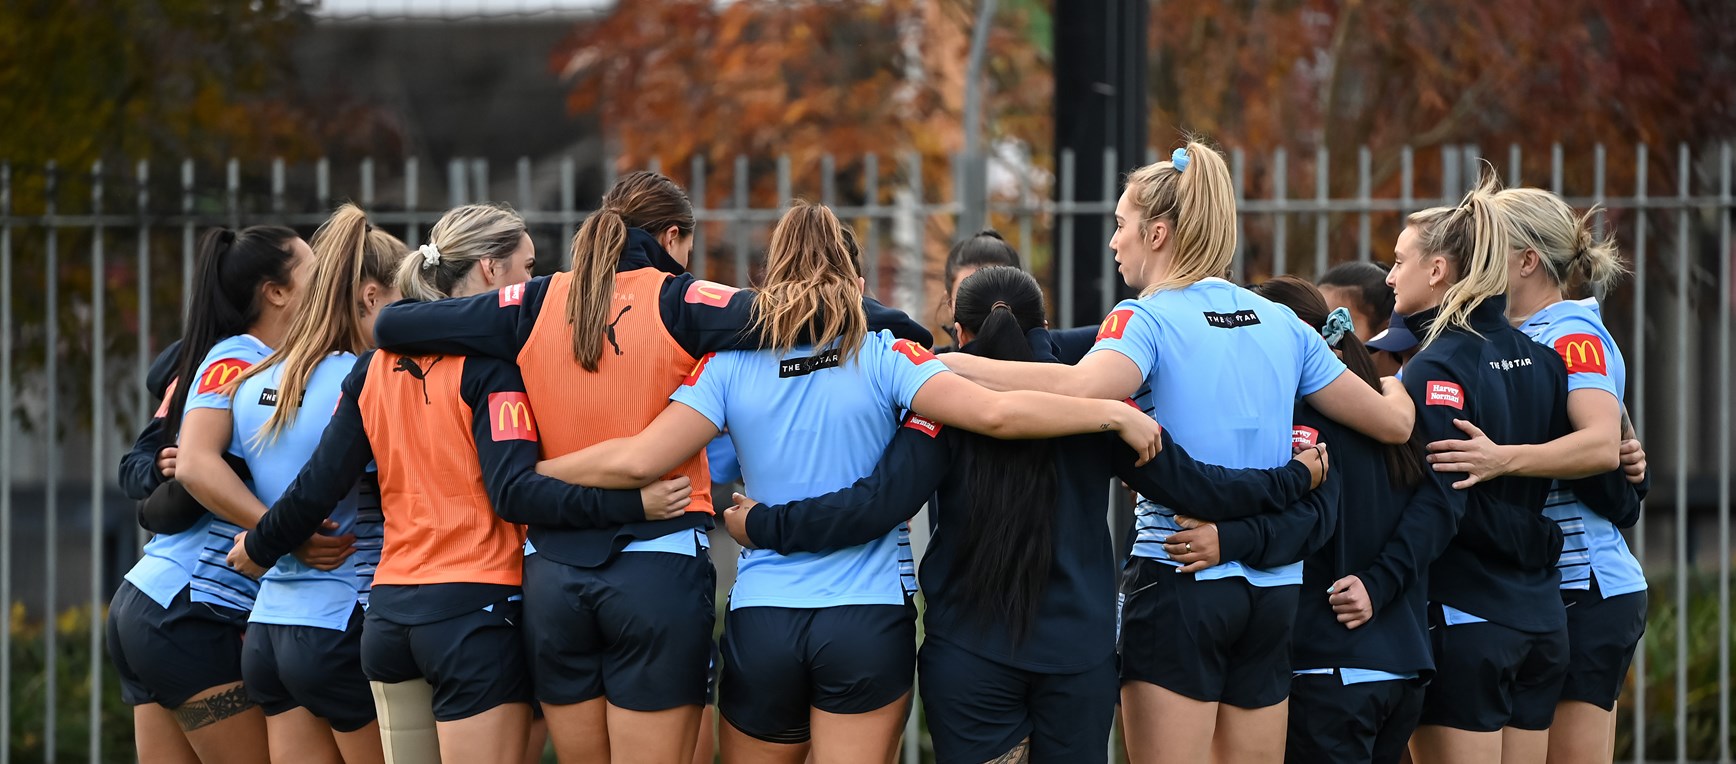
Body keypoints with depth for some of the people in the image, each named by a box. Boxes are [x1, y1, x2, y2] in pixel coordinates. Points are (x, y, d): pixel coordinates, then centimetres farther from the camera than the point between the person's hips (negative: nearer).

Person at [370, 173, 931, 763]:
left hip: (552, 573, 4)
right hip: (659, 570, -4)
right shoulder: (676, 301, -4)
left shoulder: (537, 305, 6)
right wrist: (903, 328, -2)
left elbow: (392, 324, 6)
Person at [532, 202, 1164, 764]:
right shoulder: (881, 357, -3)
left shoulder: (730, 365, 1)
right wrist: (1117, 415, -5)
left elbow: (637, 461, -9)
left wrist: (525, 473, 5)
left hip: (760, 622, 1)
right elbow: (994, 414, -14)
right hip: (869, 619, -1)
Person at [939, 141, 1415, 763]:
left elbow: (1081, 387, -31)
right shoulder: (1283, 325, 9)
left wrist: (946, 365, -24)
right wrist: (1392, 384, 36)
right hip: (1274, 589, 6)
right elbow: (1393, 423, 12)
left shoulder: (1146, 319, -8)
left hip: (1178, 576, -6)